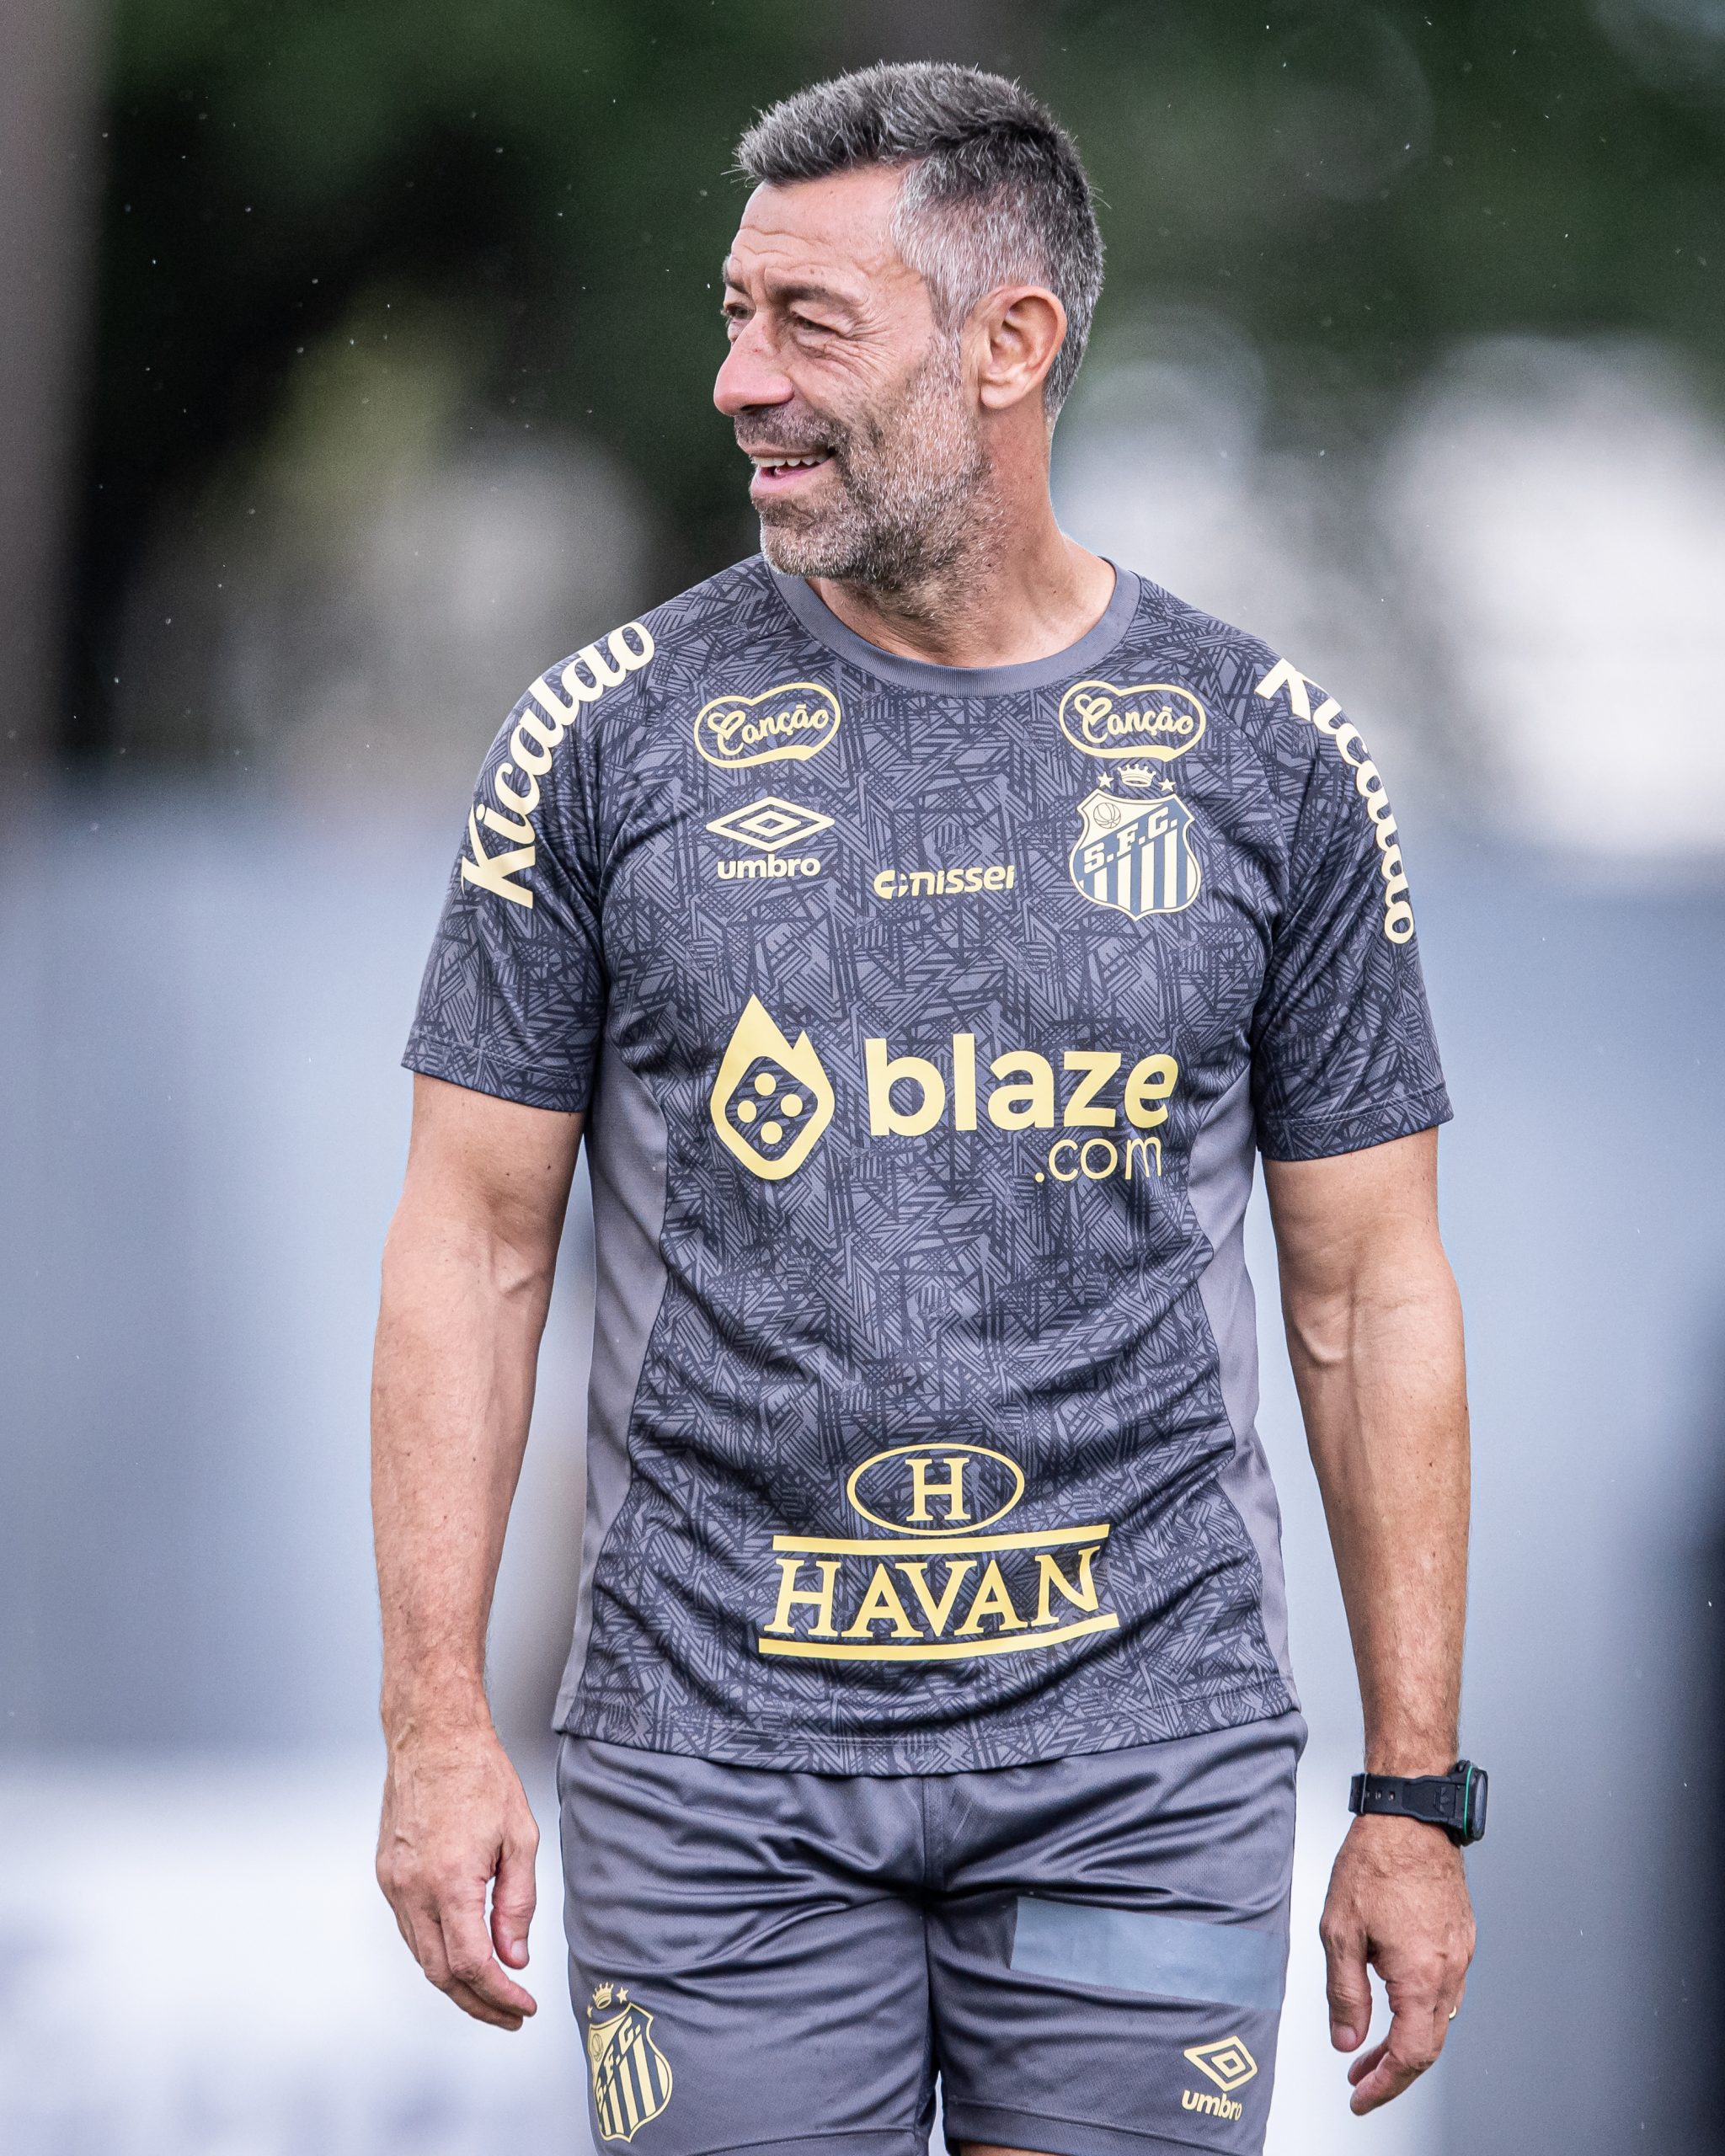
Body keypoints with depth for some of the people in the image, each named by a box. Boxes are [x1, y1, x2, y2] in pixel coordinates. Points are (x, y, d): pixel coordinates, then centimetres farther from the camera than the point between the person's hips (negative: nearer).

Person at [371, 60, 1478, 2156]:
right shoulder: (612, 738, 1)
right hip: (718, 1786, 0)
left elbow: (1372, 1292, 6)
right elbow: (472, 1238, 3)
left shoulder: (1268, 761, 3)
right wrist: (437, 1724, -5)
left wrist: (1415, 1794, 3)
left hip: (1144, 1772, 0)